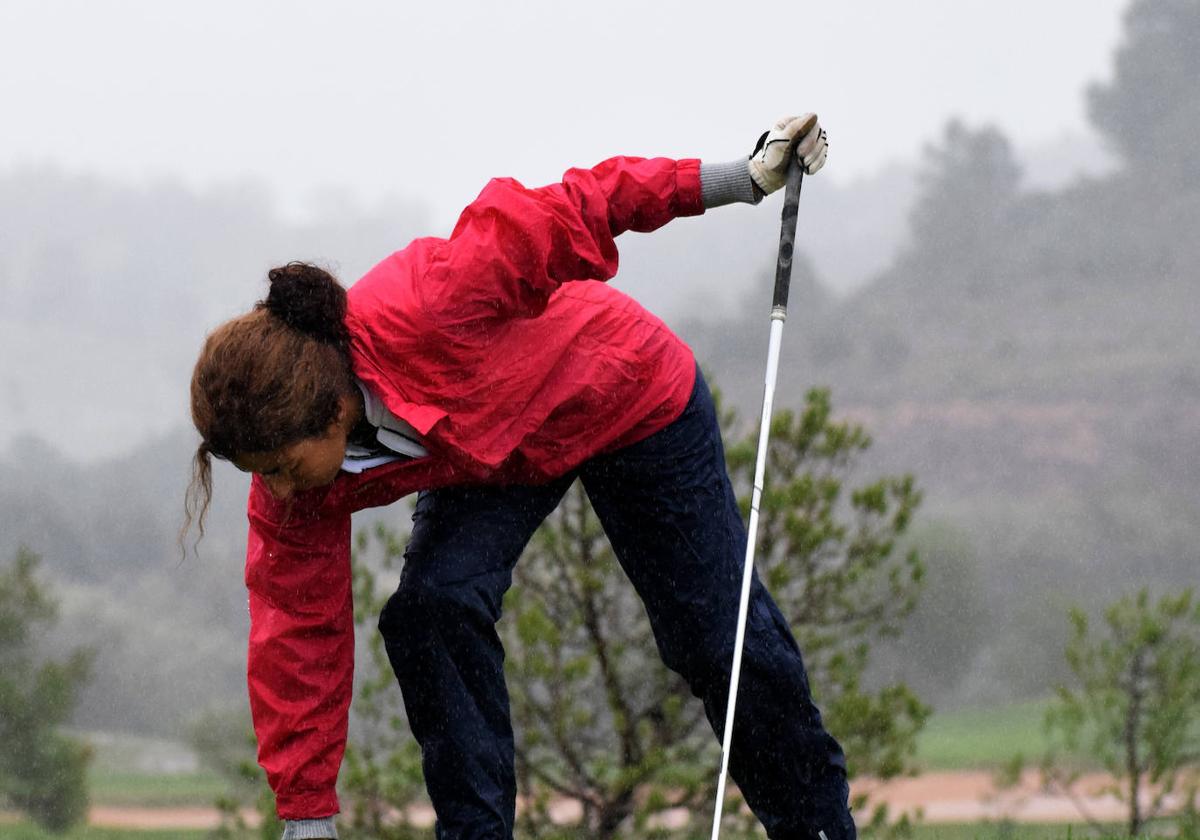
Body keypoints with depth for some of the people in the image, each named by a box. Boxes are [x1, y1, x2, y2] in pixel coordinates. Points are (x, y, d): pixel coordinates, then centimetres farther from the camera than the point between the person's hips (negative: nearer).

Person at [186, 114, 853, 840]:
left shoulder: (420, 310, -45)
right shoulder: (299, 496, -25)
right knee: (432, 609, -22)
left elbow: (556, 218, -36)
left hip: (625, 397, -3)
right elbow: (300, 634, -18)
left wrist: (745, 180, -33)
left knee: (720, 641, 4)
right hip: (487, 457, 3)